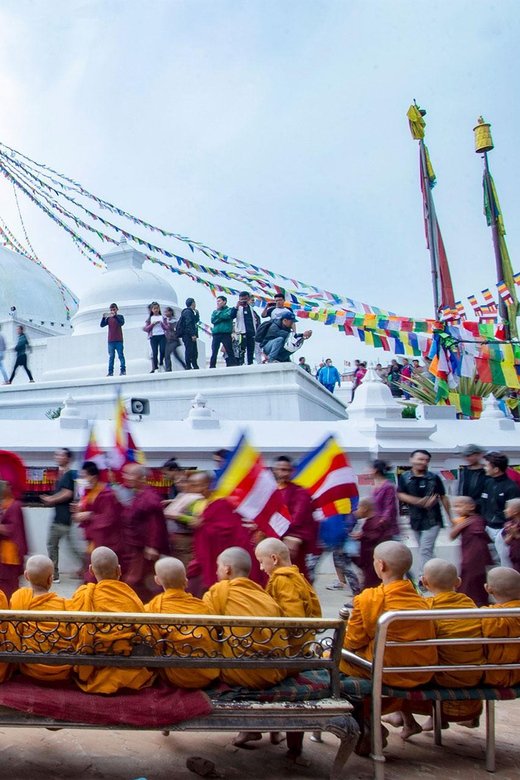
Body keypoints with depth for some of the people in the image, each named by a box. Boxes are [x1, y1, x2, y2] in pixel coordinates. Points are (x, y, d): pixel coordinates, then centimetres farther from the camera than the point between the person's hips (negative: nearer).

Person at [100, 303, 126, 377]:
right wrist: (103, 318, -18)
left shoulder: (120, 316, 3)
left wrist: (115, 315, -29)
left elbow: (122, 323, -18)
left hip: (119, 340, -2)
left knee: (121, 355, -1)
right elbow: (101, 325, -1)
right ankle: (110, 372, 1)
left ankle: (123, 370, 1)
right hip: (110, 341, 3)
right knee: (111, 357, 2)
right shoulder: (108, 318, 9)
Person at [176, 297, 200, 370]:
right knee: (189, 351, -11)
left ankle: (195, 367, 16)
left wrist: (196, 313, 14)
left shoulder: (191, 312, 21)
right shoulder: (187, 312, -10)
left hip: (191, 336, 10)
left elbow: (196, 320, 27)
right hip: (187, 335, -10)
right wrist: (192, 334, -23)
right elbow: (188, 324, -19)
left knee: (194, 352, 11)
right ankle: (188, 367, -11)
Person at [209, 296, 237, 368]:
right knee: (214, 352, 0)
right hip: (216, 334, 3)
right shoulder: (215, 312, 19)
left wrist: (219, 314, 0)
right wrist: (222, 317, -7)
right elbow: (213, 320, 3)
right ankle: (212, 367, 1)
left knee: (229, 351, -6)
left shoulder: (229, 310, 9)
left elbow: (227, 316, -12)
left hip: (226, 334, -3)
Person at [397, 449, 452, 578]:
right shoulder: (404, 477, -1)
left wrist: (450, 518, 5)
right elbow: (400, 495, -12)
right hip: (416, 519, 3)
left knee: (425, 551, -10)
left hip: (432, 520, -3)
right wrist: (421, 502, -21)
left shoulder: (434, 478, -3)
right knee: (424, 550, 15)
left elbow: (443, 498, 4)